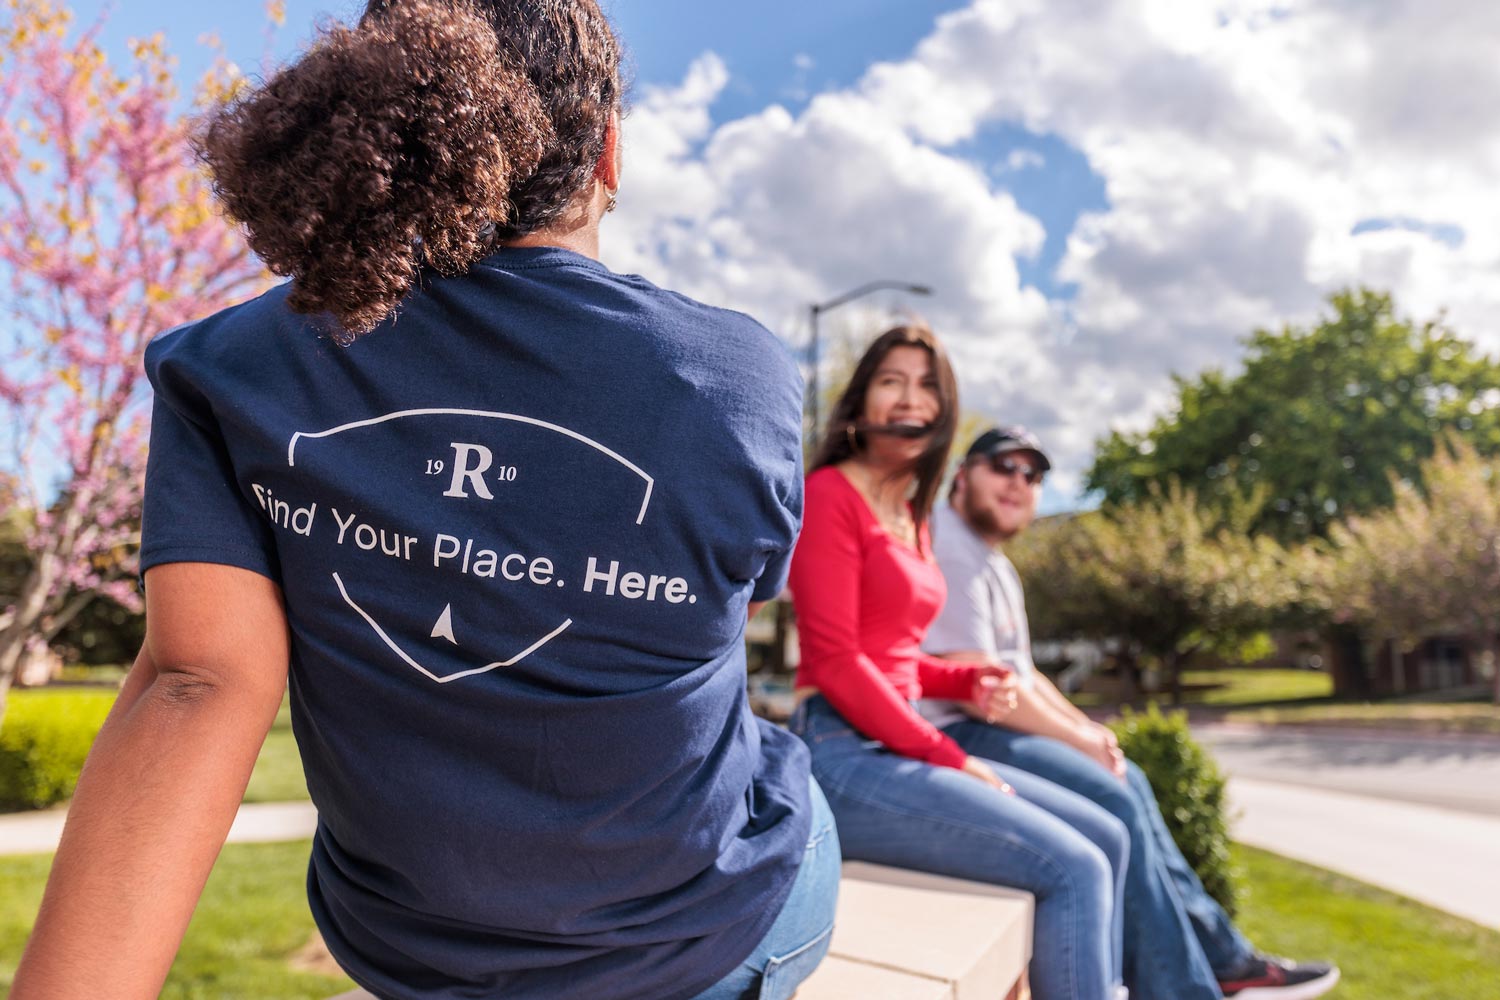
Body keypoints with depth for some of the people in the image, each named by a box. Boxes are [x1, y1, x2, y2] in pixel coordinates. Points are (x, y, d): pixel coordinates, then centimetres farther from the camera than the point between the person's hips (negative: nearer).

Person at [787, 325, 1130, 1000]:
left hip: (899, 748, 9)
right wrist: (947, 757, -13)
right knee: (1074, 869, -14)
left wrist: (966, 681, 0)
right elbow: (835, 662, -16)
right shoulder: (830, 494, -10)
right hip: (843, 753, -9)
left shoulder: (912, 516, 16)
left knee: (1106, 837, 8)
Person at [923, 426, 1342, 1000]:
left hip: (986, 723, 11)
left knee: (1128, 784, 12)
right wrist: (1081, 740, -11)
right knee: (1113, 801, -16)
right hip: (957, 733, -11)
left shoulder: (989, 559, 19)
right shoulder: (948, 549, -16)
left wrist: (1085, 727, 8)